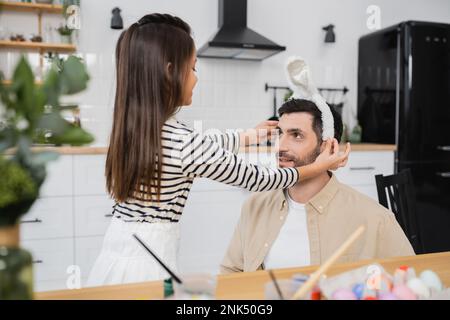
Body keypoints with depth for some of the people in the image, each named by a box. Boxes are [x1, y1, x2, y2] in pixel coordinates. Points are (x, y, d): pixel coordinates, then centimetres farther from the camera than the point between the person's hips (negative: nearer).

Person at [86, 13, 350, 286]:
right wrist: (318, 167, 5)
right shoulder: (183, 141, -22)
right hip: (147, 263, -7)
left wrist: (252, 136, 28)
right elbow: (253, 178, -10)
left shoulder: (131, 125, 0)